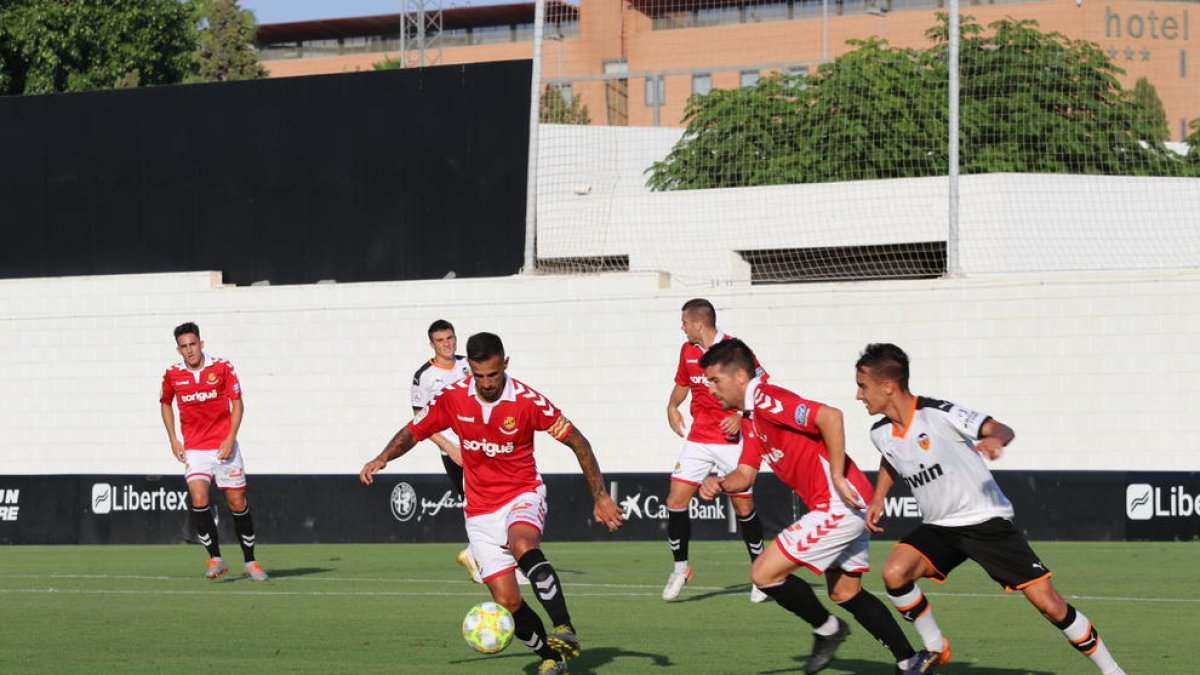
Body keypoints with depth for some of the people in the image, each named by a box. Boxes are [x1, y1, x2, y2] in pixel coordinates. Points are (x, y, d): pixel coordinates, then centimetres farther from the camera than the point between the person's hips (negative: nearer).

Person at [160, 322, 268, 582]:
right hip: (194, 449, 1)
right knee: (199, 499, -19)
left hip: (224, 446, -1)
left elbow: (237, 403, -1)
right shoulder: (173, 374, 1)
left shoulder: (222, 367, -5)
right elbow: (165, 403, 18)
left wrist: (231, 438, -12)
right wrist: (173, 439, 8)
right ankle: (215, 558, -8)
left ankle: (250, 561, 17)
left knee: (237, 503, 2)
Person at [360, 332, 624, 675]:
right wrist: (382, 459, -13)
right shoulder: (452, 398, -7)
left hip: (523, 495, -3)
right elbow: (413, 431, 6)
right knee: (506, 601, -5)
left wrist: (600, 497, -11)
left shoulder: (527, 401, -15)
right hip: (481, 510, 3)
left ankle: (564, 630, -38)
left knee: (522, 544, -38)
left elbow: (577, 441, -8)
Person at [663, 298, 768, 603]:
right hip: (697, 439, 5)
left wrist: (742, 415, -22)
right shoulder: (688, 350, 7)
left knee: (743, 507, -1)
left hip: (731, 440, -5)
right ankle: (680, 567, 11)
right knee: (676, 500, -5)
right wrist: (672, 407, 8)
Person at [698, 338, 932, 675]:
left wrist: (837, 477, -24)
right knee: (845, 592, 20)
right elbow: (745, 473, 13)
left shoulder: (766, 399, -16)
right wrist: (719, 483, -9)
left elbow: (830, 416, -27)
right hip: (847, 507, 11)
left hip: (838, 505, -11)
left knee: (764, 573, -9)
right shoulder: (751, 418, 16)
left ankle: (826, 628, 10)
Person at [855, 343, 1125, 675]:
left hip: (986, 521, -5)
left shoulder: (937, 413, -19)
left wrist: (995, 439, -45)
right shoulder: (880, 433, 1)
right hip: (939, 527, 5)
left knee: (1048, 601, -10)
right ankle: (935, 648, -1)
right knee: (894, 572, -22)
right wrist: (878, 498, 16)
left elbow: (1001, 429, -24)